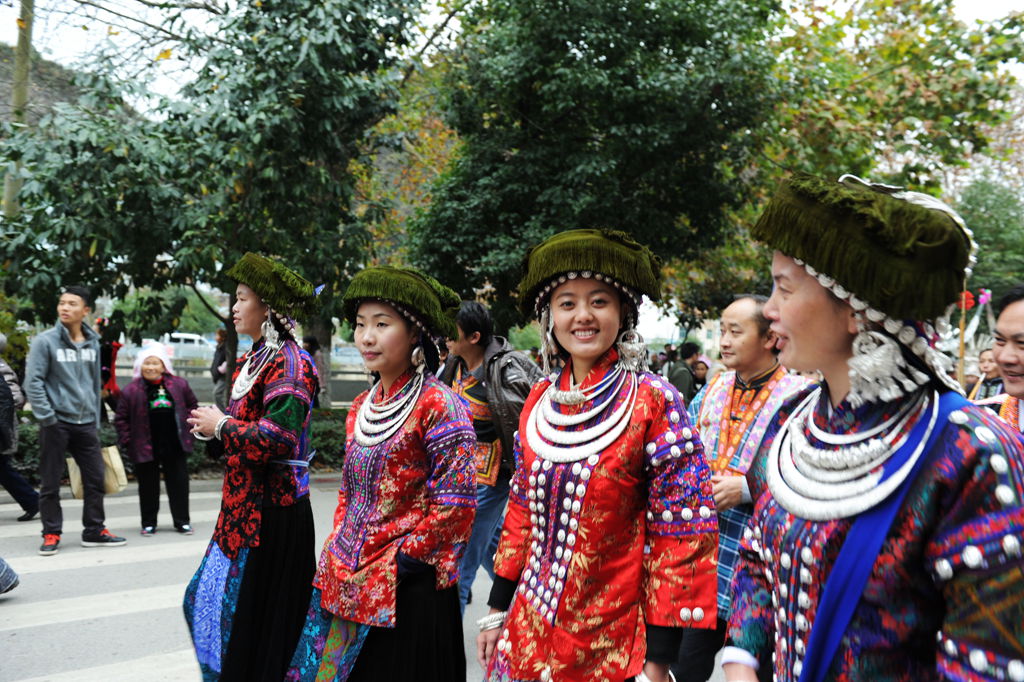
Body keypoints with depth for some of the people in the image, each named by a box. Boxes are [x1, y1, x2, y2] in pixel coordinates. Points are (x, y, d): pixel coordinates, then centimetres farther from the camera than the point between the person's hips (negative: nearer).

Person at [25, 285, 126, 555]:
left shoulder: (92, 343, 8)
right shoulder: (45, 341, -7)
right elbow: (33, 381, -9)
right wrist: (47, 417, -14)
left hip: (86, 423, 4)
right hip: (56, 423, -4)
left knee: (95, 479, 7)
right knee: (51, 482, 4)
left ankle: (94, 530, 18)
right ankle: (51, 534, 16)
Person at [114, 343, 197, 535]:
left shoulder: (179, 385, 1)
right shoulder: (132, 390, -4)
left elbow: (193, 405, 13)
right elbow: (121, 418, 2)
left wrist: (188, 429, 7)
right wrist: (127, 441, -2)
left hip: (175, 446, 2)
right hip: (145, 447, -1)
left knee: (179, 483, 7)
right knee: (148, 487, 7)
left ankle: (182, 521, 17)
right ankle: (148, 523, 20)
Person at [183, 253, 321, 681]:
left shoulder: (287, 362, -16)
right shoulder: (254, 359, 12)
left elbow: (278, 438, -26)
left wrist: (221, 426, -14)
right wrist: (212, 423, 3)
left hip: (271, 508, -10)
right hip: (244, 502, 10)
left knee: (254, 612, 2)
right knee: (211, 598, 18)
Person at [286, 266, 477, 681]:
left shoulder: (438, 406, -13)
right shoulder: (362, 407, 10)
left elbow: (455, 507, -17)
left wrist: (398, 563, -15)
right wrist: (337, 561, 8)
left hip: (408, 593, -7)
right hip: (347, 591, 7)